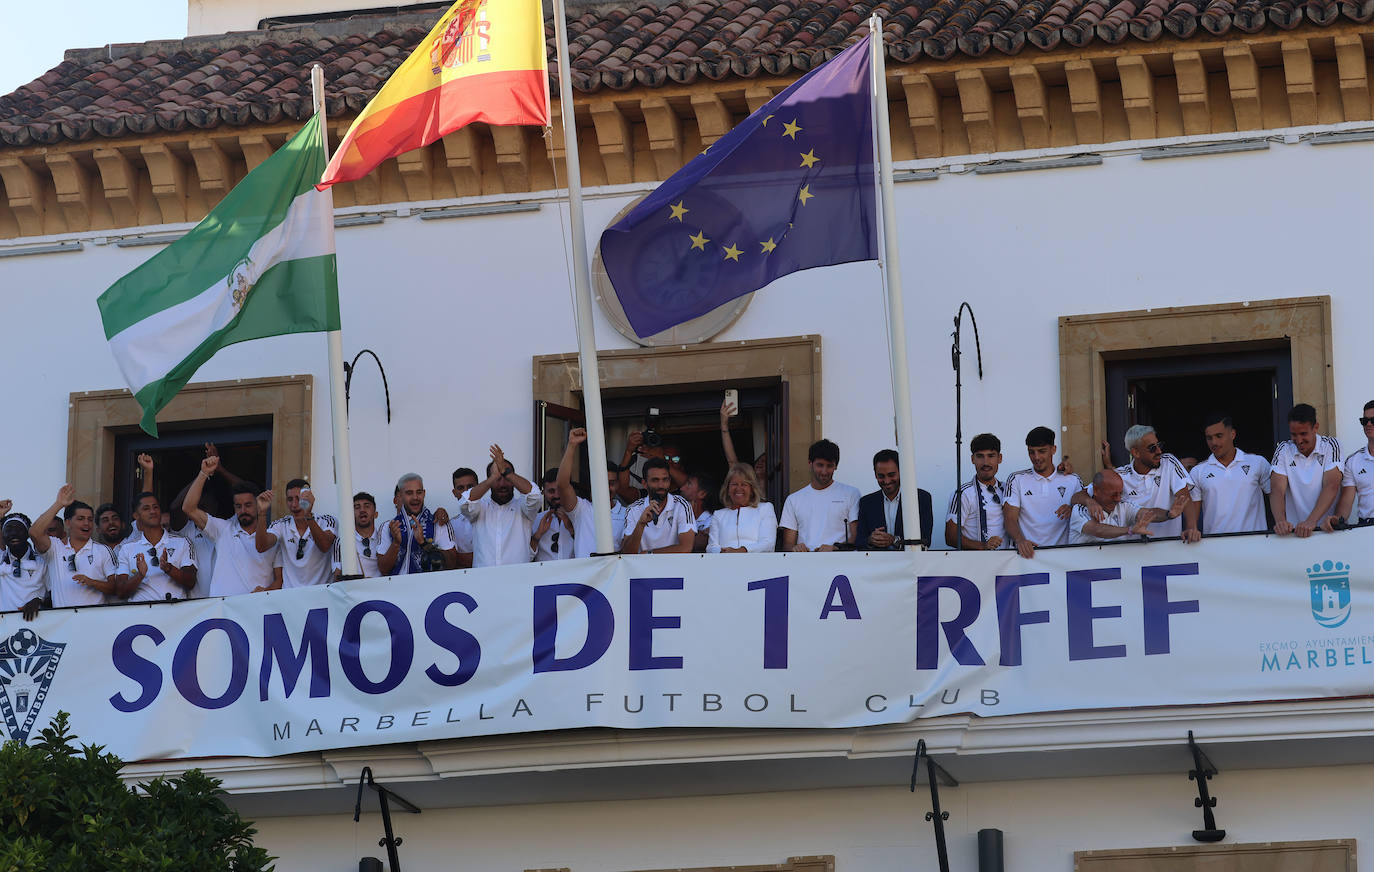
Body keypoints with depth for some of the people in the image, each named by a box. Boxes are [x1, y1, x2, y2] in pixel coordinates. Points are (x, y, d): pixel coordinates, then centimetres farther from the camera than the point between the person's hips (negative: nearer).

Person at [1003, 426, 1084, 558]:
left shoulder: (1072, 480, 13)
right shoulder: (1017, 479, 10)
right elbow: (1010, 519, 1)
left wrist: (1072, 511, -9)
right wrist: (1020, 540, -19)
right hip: (1027, 552, 1)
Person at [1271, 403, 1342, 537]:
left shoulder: (1330, 446, 0)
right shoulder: (1283, 450, 5)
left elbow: (1331, 486, -11)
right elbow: (1277, 490, -4)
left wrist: (1311, 521, -24)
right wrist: (1280, 521, -25)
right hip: (1293, 530, 3)